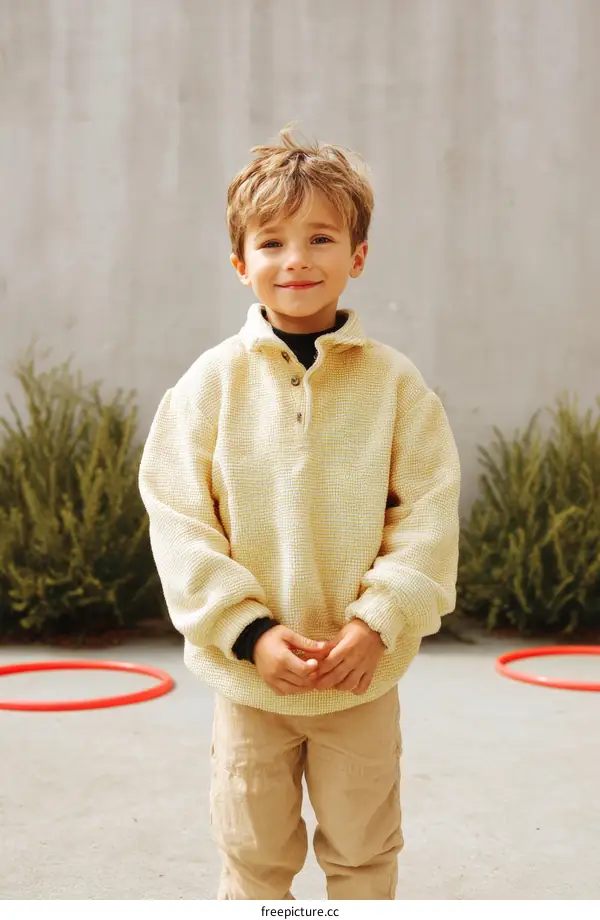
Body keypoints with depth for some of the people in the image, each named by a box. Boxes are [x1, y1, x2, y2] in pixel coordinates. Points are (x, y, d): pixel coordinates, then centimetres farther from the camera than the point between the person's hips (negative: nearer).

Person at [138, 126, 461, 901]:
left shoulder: (394, 382, -6)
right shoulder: (212, 382, -7)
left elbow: (428, 515, -5)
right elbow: (178, 519, -8)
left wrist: (379, 622, -16)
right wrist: (249, 631, -16)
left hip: (363, 672, 0)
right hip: (247, 670, 0)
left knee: (364, 851, 18)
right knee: (253, 853, 16)